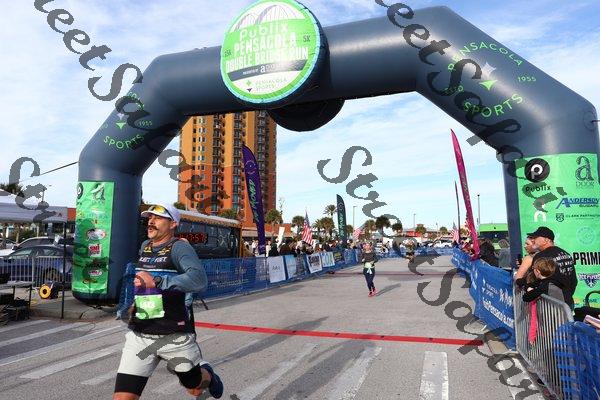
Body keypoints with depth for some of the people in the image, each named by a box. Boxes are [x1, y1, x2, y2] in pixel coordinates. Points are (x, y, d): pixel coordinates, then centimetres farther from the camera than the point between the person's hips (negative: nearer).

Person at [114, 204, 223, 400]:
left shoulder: (180, 247, -12)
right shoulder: (144, 246, 10)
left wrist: (156, 282, -33)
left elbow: (199, 279, -30)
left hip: (175, 336, -5)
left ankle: (207, 374, 51)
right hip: (139, 335, 5)